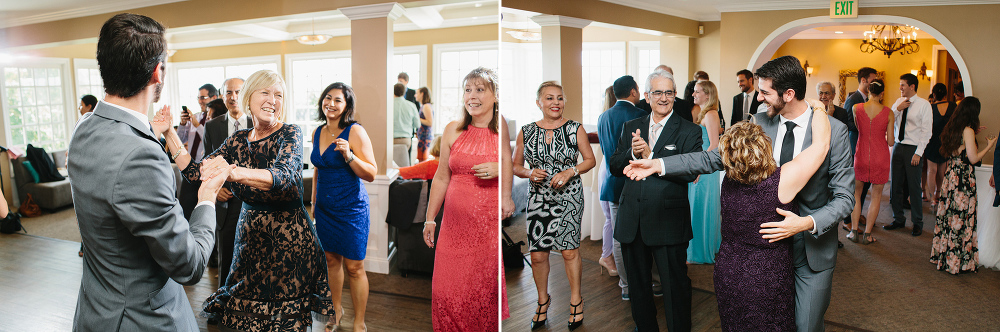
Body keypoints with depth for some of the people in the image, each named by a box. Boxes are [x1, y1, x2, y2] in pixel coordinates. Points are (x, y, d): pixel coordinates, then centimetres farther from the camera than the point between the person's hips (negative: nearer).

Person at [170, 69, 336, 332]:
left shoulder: (290, 134, -12)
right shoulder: (237, 140, 4)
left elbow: (283, 175, -32)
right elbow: (193, 172, 5)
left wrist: (234, 172, -49)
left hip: (290, 238, -5)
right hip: (249, 235, 5)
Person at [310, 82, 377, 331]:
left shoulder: (355, 131, -12)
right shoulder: (318, 133, 8)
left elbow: (371, 174, -15)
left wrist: (348, 155, -28)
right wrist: (314, 202, 22)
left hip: (351, 207, -6)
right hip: (325, 207, 6)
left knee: (354, 267, -1)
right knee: (331, 260, 15)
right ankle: (336, 310, 33)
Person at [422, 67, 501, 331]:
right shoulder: (453, 131, 7)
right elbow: (441, 178, 15)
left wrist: (499, 170, -15)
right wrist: (430, 218, 16)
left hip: (492, 227, -3)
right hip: (456, 227, 3)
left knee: (488, 294, 3)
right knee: (448, 295, 4)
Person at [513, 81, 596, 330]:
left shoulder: (575, 129, 0)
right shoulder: (526, 132, 3)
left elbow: (590, 160, 6)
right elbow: (516, 166, 10)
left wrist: (570, 172, -11)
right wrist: (529, 173, -11)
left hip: (569, 197, -1)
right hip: (538, 198, 2)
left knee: (569, 251, 2)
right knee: (537, 255, 4)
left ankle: (575, 299, 23)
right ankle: (543, 300, 27)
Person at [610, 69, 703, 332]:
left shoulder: (689, 131, -3)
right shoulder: (631, 128, 10)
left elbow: (689, 172, -17)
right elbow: (614, 168, 5)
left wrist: (650, 157, -20)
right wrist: (632, 153, -14)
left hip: (668, 222, -4)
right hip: (632, 221, 5)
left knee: (675, 285, 4)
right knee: (637, 283, 18)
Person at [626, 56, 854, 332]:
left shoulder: (834, 131, -14)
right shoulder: (759, 123, -3)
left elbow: (844, 197, -12)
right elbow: (715, 158, 0)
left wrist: (808, 223, -29)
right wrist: (659, 165, -6)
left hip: (812, 251, -3)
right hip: (768, 240, 3)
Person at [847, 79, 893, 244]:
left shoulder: (856, 108, -9)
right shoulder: (888, 113, -9)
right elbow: (890, 142, -5)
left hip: (861, 155, 0)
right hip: (880, 157, 0)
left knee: (856, 193, 17)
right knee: (876, 196, 12)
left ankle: (854, 231, 13)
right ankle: (867, 234, 14)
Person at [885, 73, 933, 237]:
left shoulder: (924, 104, -7)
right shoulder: (898, 101, 8)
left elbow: (926, 131, -9)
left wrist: (918, 153, -14)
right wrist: (897, 109, -10)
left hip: (913, 149, -5)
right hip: (898, 146, 5)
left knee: (914, 186, 2)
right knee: (896, 185, 9)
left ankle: (917, 223, 17)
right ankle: (898, 219, 22)